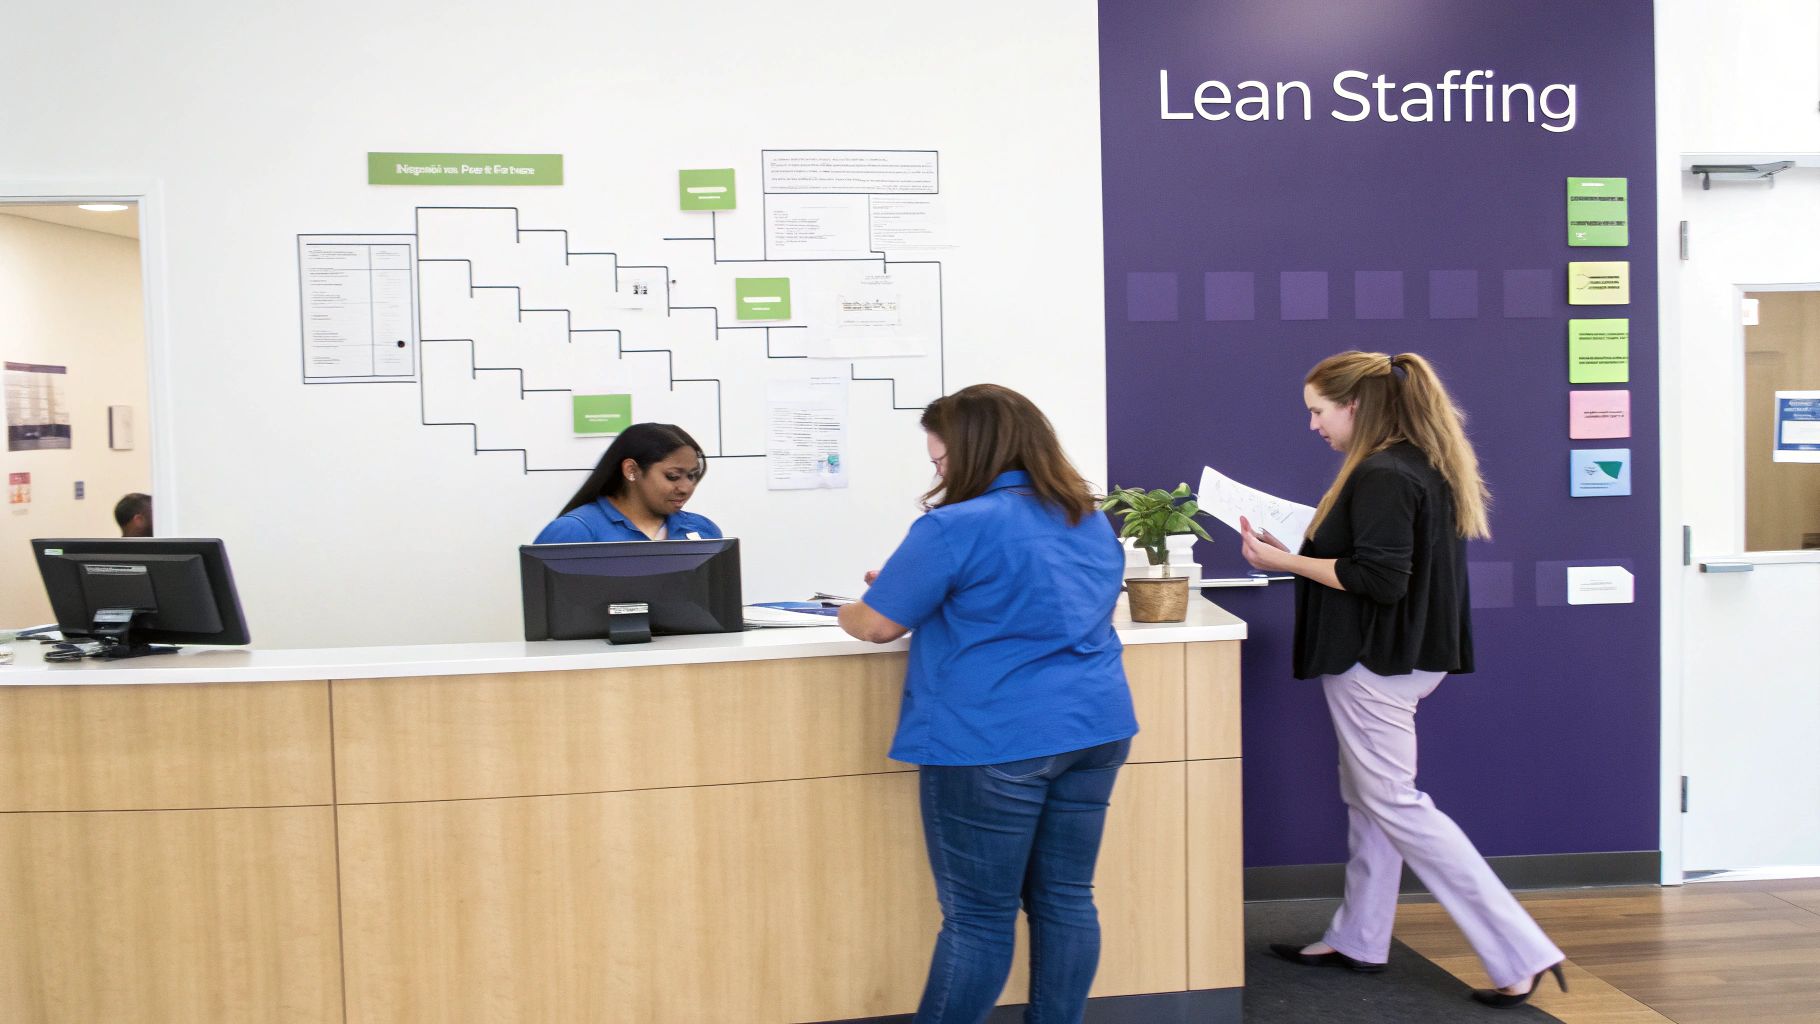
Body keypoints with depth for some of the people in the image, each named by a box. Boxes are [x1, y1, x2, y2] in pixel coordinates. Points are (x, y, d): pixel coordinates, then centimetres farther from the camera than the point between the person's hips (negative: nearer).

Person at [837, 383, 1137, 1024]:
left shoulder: (957, 527, -13)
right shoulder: (1091, 521, 12)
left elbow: (877, 624, -7)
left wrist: (847, 611, 16)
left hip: (995, 745, -7)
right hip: (1094, 729, 7)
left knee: (977, 918, 2)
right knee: (1066, 900, 13)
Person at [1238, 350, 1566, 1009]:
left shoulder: (1380, 476, -19)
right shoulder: (1422, 465, 11)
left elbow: (1381, 579, -25)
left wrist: (1286, 561, -18)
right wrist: (1303, 553, 10)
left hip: (1375, 660, -11)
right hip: (1405, 654, 11)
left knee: (1393, 804, -4)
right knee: (1367, 798, 17)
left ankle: (1520, 953, -1)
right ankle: (1357, 940, 29)